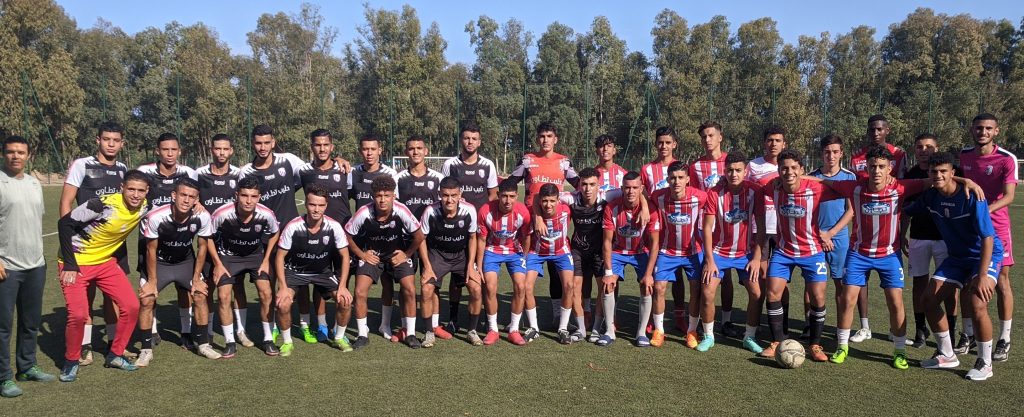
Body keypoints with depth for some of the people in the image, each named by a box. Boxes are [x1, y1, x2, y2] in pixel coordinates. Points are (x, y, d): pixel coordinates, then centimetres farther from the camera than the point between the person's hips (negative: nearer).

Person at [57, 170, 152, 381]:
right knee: (78, 314, -17)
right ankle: (71, 361, 8)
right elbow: (65, 223, -20)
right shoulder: (104, 205, -26)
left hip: (107, 262, 6)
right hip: (77, 263, -6)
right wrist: (69, 264, -20)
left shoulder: (143, 207, -7)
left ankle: (115, 355, 17)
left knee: (131, 306, -2)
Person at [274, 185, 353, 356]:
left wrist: (342, 286, -15)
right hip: (295, 271, -1)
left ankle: (339, 337, 11)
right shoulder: (293, 227, -22)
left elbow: (344, 256, -9)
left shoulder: (334, 226, -19)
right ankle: (287, 341, 4)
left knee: (346, 301, -16)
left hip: (324, 272, 1)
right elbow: (280, 257, -12)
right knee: (282, 304, -23)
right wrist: (283, 287, -19)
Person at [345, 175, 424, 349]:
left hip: (397, 254, 0)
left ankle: (410, 333, 3)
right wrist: (361, 254, -7)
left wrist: (406, 254, -9)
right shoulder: (364, 213, -26)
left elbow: (419, 236, -13)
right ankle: (363, 335, 7)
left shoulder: (401, 211, -27)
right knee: (360, 292, -12)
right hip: (372, 255, 1)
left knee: (410, 290, -14)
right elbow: (347, 235, -9)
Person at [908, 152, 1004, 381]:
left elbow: (987, 238, -24)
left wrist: (982, 275, -27)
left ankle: (985, 364, -3)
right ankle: (947, 355, 17)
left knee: (977, 305, -25)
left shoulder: (972, 197, -25)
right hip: (956, 256, 7)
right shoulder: (930, 197, -7)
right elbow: (907, 212, 13)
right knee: (929, 298, -1)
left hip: (986, 255, -6)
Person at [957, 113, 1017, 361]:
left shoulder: (1007, 159, -10)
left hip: (996, 229, -4)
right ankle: (968, 335, 18)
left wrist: (986, 209, -35)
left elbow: (1009, 196, -19)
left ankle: (1004, 340, 12)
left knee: (1001, 283, 2)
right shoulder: (963, 156, 4)